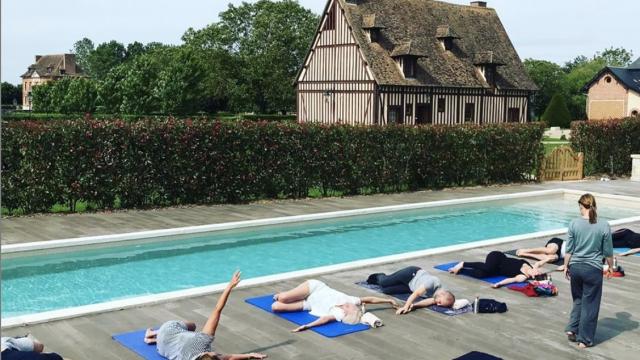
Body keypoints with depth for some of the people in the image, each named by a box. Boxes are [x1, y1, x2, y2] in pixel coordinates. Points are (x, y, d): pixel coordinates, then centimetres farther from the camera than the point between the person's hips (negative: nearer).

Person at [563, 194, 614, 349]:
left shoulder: (574, 224, -8)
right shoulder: (604, 226, -9)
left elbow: (569, 249, -2)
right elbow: (608, 251, -1)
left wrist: (566, 266, 10)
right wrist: (611, 266, 15)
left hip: (575, 267, 2)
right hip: (593, 269, -2)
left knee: (578, 299, 22)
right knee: (590, 304, 8)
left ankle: (572, 329, 15)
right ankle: (584, 339, 14)